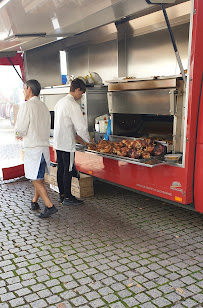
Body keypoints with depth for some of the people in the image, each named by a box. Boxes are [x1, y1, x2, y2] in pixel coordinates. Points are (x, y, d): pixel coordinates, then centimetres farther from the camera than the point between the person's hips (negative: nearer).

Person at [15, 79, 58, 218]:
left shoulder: (27, 105, -13)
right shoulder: (44, 106, 11)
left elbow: (20, 129, -16)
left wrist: (20, 134, 9)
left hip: (33, 148, -8)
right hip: (45, 146, 8)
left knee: (36, 179, -2)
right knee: (39, 177, 18)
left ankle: (50, 206, -4)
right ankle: (35, 201, 32)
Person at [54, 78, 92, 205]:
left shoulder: (60, 102, 12)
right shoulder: (73, 105, -17)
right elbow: (81, 126, -17)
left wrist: (76, 135, 21)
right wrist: (88, 139, -1)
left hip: (58, 142, 9)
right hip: (67, 144, -9)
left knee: (61, 168, 14)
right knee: (68, 169, 0)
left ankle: (62, 195, 23)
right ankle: (68, 197, 9)